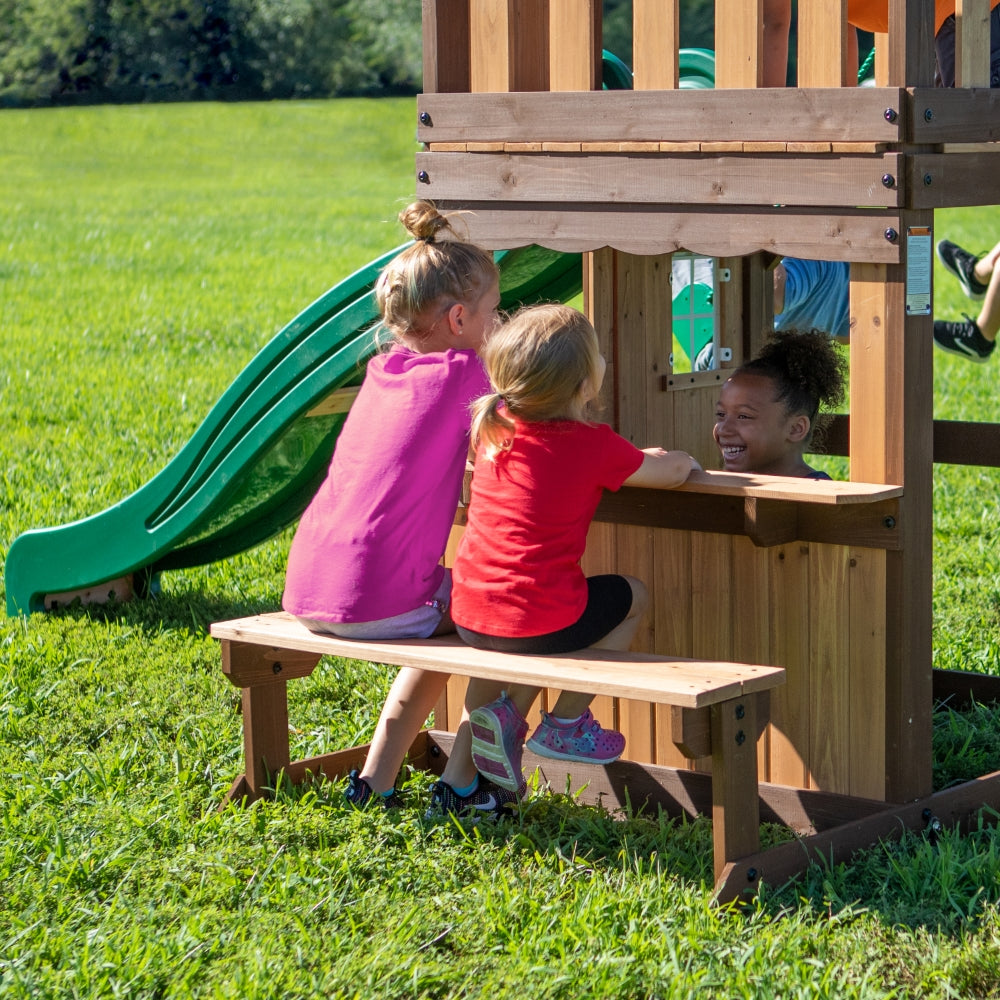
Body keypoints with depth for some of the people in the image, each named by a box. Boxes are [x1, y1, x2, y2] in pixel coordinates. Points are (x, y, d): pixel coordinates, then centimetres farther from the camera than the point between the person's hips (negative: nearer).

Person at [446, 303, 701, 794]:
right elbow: (669, 472, 3)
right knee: (631, 595, 23)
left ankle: (504, 711, 17)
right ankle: (565, 725, 22)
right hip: (539, 621, -6)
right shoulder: (595, 447, -10)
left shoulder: (494, 427, 7)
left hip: (468, 617, 6)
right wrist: (681, 460, 27)